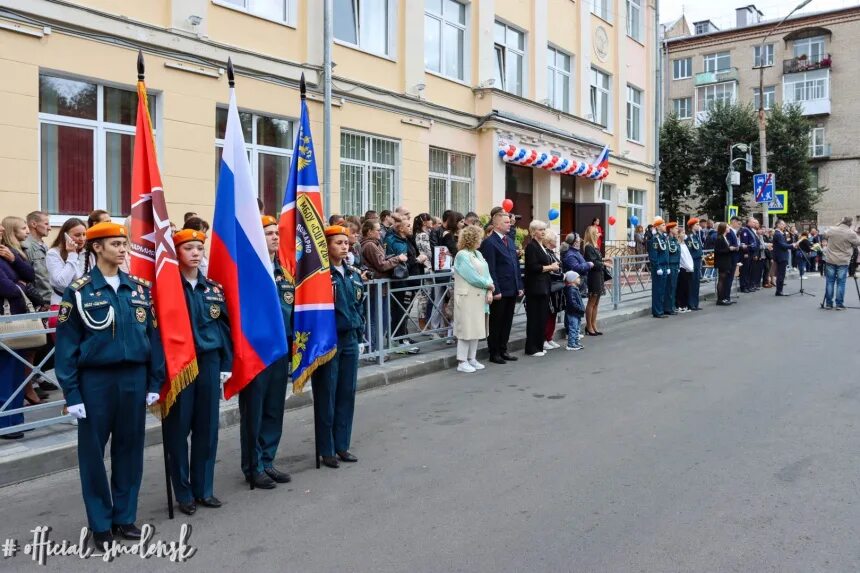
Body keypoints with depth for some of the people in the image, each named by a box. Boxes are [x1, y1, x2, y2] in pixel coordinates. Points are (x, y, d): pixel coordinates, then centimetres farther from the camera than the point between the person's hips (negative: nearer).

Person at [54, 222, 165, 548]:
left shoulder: (140, 287, 6)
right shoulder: (79, 291, -4)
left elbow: (153, 336, 7)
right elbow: (67, 345, -4)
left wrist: (154, 383, 5)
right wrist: (72, 393, -8)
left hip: (134, 377, 3)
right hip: (95, 380, -3)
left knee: (130, 448, 10)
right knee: (94, 452, 6)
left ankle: (125, 517, 24)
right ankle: (100, 524, 20)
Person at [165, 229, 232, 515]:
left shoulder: (214, 287, 8)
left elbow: (224, 326, 10)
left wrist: (225, 364, 6)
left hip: (209, 362, 4)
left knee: (207, 426, 10)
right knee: (178, 428, 5)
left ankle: (204, 488, 22)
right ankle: (184, 492, 17)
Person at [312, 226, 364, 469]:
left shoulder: (353, 276, 11)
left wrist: (359, 328, 9)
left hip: (350, 340, 7)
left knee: (347, 394, 11)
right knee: (326, 396, 2)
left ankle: (341, 445, 23)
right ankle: (326, 450, 12)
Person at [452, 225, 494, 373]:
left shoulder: (478, 254, 12)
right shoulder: (462, 255, -12)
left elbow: (486, 273, 10)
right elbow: (473, 277, -17)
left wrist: (489, 291, -5)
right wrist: (489, 285, -5)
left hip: (480, 297, 8)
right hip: (467, 297, -8)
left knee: (477, 328, 11)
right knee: (466, 329, -4)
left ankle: (472, 359, 20)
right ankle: (462, 362, 3)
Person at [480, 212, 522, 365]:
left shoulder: (510, 241, 15)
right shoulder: (489, 242, -11)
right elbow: (490, 269, -15)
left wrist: (519, 286, 12)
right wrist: (495, 290, -17)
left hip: (512, 290, 8)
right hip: (499, 291, -7)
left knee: (507, 322, 14)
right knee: (496, 323, 3)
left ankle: (503, 350, 24)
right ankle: (494, 353, 13)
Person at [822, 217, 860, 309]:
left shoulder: (831, 230, -3)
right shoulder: (851, 234, -12)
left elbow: (824, 237, 16)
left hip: (830, 260, 3)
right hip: (843, 261, -3)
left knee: (830, 281, 8)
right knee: (841, 282, 4)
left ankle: (828, 303, 11)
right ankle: (839, 304, 7)